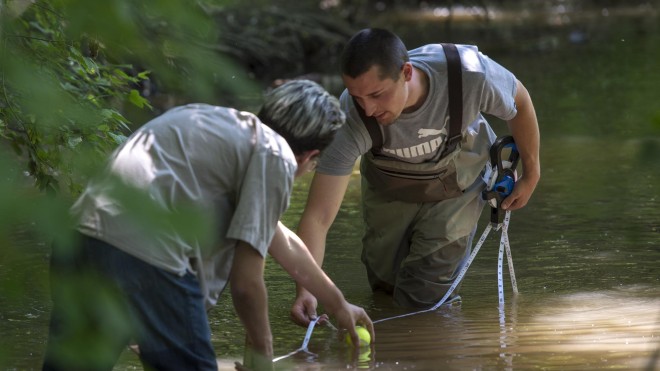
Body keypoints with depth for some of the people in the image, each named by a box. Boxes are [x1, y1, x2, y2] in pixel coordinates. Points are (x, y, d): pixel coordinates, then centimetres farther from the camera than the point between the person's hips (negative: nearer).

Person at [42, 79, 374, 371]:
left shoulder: (226, 125, 29)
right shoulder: (276, 156, 3)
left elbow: (282, 242, 42)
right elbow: (245, 282, -2)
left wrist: (338, 305, 53)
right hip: (144, 260, -9)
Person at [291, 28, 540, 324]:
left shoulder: (471, 74, -41)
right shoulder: (350, 119, -40)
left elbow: (520, 103, -16)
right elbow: (318, 216, -40)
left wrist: (531, 175, -3)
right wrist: (305, 290, -55)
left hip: (458, 184, -1)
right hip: (390, 189, 1)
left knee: (421, 296, -3)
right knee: (384, 282, 16)